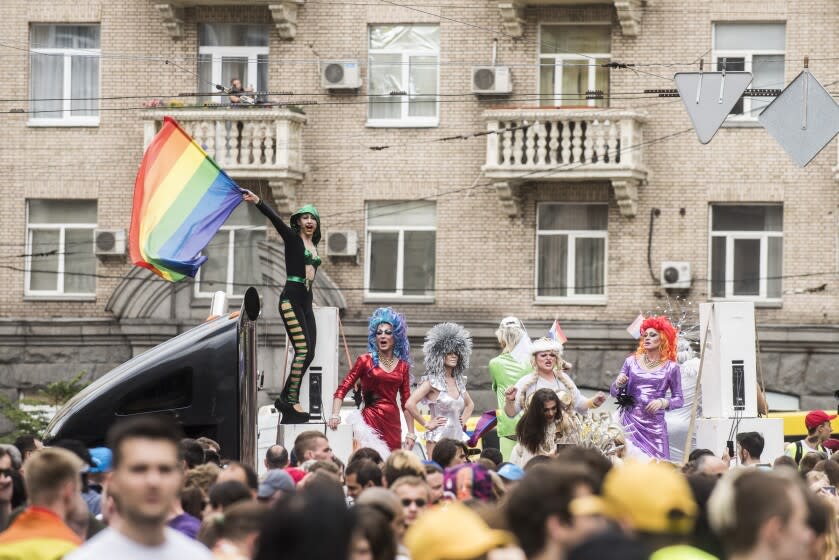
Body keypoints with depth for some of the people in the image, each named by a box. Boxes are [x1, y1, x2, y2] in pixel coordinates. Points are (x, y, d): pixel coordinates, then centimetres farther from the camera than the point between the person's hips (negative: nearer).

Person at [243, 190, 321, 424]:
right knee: (303, 348, -17)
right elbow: (275, 218, -13)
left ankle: (286, 400, 5)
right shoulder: (292, 238, 0)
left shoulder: (313, 244, 19)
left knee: (307, 353, 1)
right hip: (291, 298, -8)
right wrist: (258, 202, -27)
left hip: (306, 301, 8)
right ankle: (291, 399, -17)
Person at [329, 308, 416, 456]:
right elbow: (342, 389, -2)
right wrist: (335, 415, -16)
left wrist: (411, 433, 10)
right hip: (371, 420, -4)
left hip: (393, 423, 4)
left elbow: (406, 403, 14)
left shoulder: (402, 366, 12)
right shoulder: (366, 361, 3)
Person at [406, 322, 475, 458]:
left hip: (457, 437, 6)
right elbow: (410, 404, -16)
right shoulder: (432, 381, -6)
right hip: (438, 439, -6)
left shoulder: (459, 381, 14)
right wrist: (426, 424, -10)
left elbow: (470, 404, 33)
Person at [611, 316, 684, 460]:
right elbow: (614, 392, 12)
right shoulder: (632, 361, 9)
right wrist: (619, 384, -9)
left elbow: (678, 399, 5)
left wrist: (663, 402, -12)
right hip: (629, 421, 1)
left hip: (654, 423, -1)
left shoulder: (671, 367, 4)